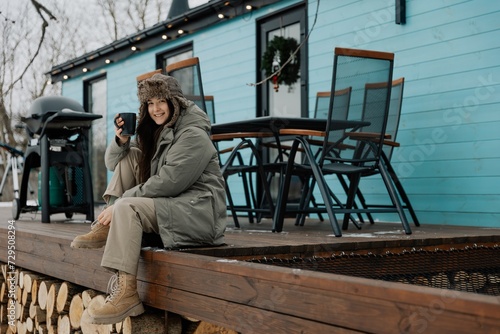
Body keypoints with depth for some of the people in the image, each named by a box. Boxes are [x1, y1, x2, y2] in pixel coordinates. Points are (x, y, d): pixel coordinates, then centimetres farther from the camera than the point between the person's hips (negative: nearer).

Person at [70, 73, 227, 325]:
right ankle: (108, 228, -10)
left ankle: (126, 293, -36)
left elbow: (167, 182, -21)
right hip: (167, 205, 8)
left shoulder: (193, 135, -11)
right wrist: (121, 141, -7)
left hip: (197, 213, -8)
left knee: (128, 207, -29)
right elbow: (113, 163, 15)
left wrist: (119, 203, -20)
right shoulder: (154, 132, 16)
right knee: (130, 156, 1)